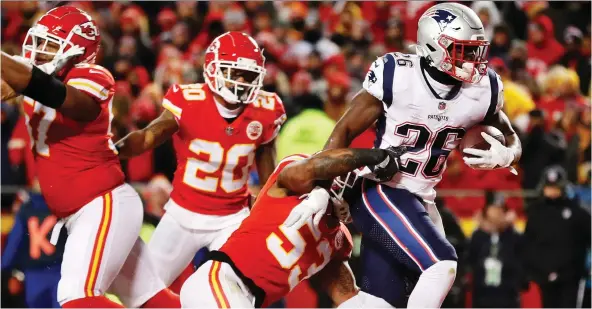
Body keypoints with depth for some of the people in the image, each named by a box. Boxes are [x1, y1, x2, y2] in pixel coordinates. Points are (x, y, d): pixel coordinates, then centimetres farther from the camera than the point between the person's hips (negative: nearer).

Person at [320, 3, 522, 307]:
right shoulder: (397, 75, -17)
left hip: (420, 201, 6)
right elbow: (344, 132, -8)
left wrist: (505, 155, -12)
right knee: (441, 265, -23)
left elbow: (510, 139, 12)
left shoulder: (482, 90, -4)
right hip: (379, 192, -6)